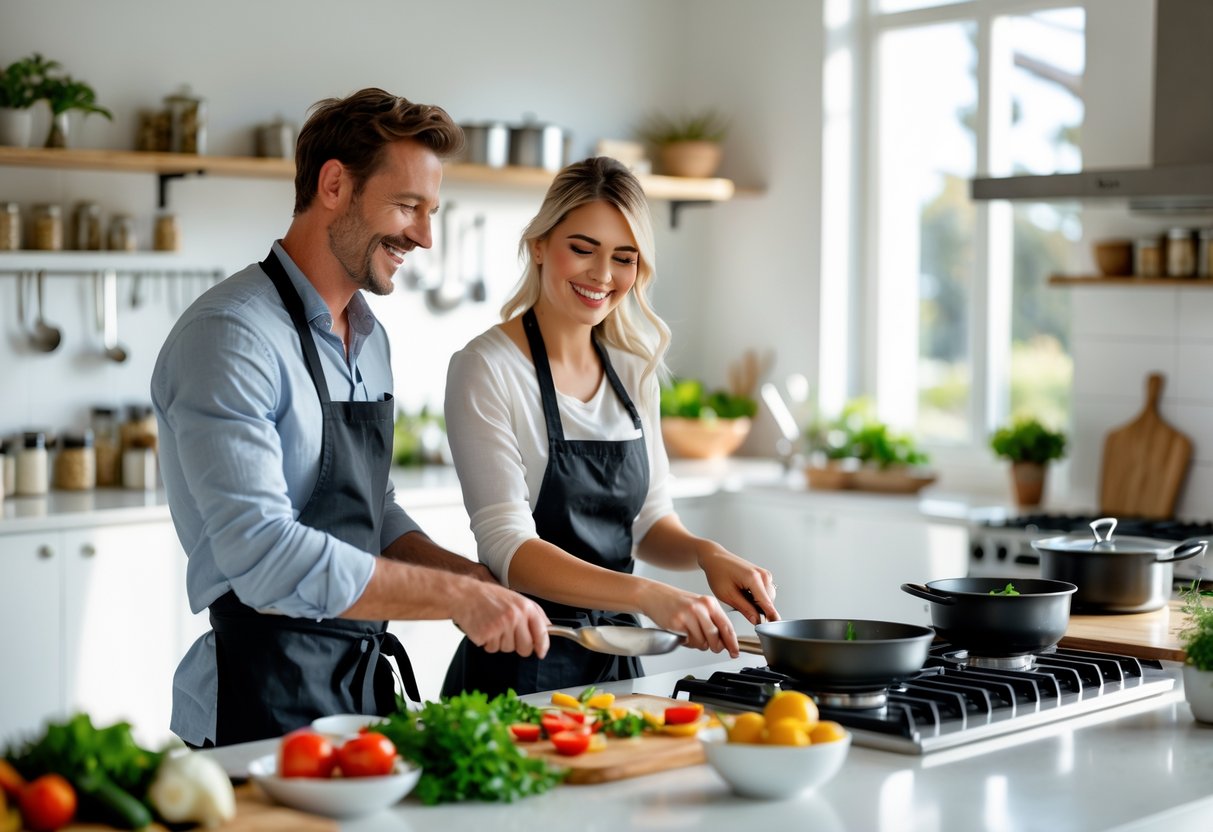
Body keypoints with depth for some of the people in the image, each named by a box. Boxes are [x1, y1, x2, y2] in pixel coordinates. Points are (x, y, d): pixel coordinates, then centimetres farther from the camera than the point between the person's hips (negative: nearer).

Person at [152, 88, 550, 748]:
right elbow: (262, 551, -27)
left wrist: (468, 575, 3)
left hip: (366, 688, 8)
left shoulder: (370, 338, 13)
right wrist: (455, 596, -24)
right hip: (267, 705, -8)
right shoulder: (230, 336, -18)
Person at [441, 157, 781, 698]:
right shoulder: (486, 369, -13)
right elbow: (509, 550, -22)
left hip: (617, 661, 6)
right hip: (521, 670, -6)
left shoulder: (633, 369, 6)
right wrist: (646, 595, -34)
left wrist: (705, 553, -9)